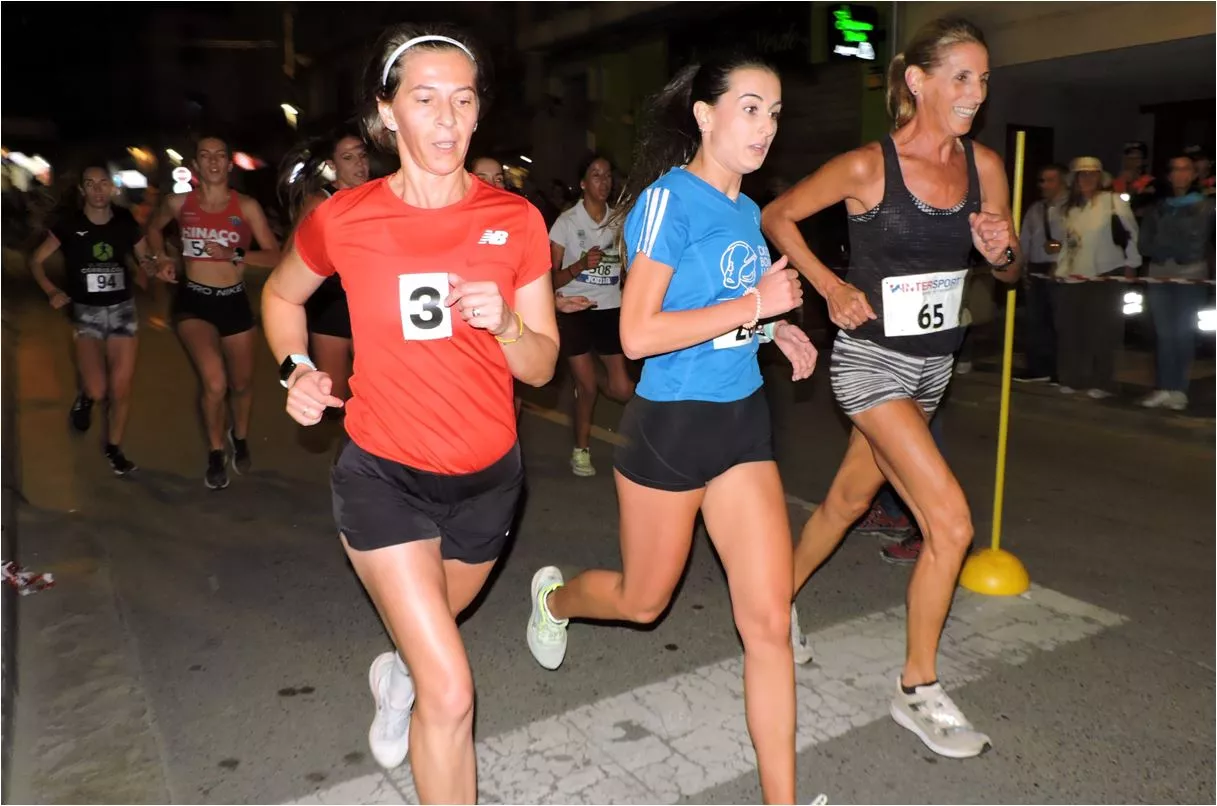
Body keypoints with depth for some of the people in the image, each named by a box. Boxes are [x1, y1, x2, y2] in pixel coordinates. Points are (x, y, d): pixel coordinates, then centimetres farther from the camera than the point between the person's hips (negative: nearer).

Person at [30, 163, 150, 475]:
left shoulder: (126, 222, -1)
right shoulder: (69, 226, -6)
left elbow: (146, 260, 10)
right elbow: (36, 260, 4)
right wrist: (52, 291, -10)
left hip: (123, 309, 2)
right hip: (86, 311, -2)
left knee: (121, 389, 4)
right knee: (98, 390, -16)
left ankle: (114, 448, 25)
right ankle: (86, 397, 23)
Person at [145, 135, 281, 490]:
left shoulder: (246, 206, -5)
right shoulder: (179, 203, -1)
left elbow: (275, 256, -7)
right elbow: (154, 228, 20)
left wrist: (235, 255, -21)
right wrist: (162, 258, 3)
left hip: (234, 302, 1)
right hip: (193, 302, -1)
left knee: (241, 383, 15)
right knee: (214, 383, -22)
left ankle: (240, 437, 48)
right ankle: (215, 453, 3)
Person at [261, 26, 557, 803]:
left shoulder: (517, 221, -8)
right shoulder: (343, 219, -11)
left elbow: (543, 367, -3)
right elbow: (280, 295, 11)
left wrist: (504, 324, -22)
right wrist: (297, 370, -5)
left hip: (488, 476, 3)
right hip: (384, 476, -3)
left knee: (430, 635, 28)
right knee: (451, 691, -8)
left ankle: (399, 675, 65)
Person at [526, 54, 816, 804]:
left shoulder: (747, 209, 8)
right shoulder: (670, 199, -15)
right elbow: (638, 334, -23)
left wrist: (778, 330, 5)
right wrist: (755, 304, -23)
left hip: (744, 422, 6)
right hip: (671, 425, -6)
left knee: (770, 622, 1)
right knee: (644, 601, 16)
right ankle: (553, 596, 50)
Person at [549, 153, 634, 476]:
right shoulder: (567, 222, -5)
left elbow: (629, 270, 17)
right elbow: (551, 279, -8)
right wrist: (581, 265, -23)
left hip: (611, 310, 3)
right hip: (575, 312, -3)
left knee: (622, 389, -4)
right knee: (587, 386, 0)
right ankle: (581, 449, 22)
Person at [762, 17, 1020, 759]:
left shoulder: (984, 165, 0)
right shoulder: (867, 166, -14)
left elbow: (1011, 271, 9)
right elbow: (778, 217, -2)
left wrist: (1003, 252, -14)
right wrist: (831, 287, -10)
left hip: (936, 363, 6)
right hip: (873, 360, -6)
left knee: (849, 499, 20)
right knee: (951, 523, -14)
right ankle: (919, 690, 5)